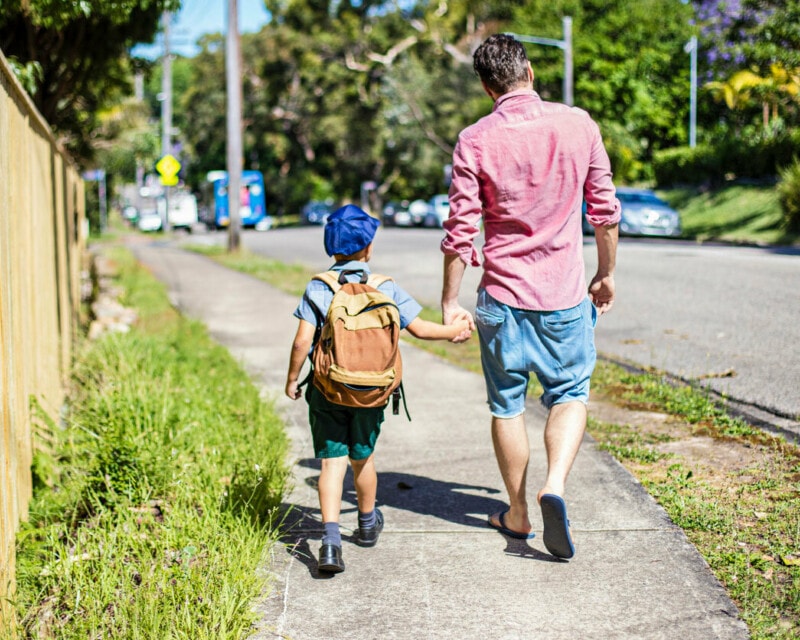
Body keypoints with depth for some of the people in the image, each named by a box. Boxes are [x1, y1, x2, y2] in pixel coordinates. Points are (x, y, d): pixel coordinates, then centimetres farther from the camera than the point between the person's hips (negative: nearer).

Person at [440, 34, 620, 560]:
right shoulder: (578, 124, -4)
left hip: (503, 296, 0)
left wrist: (450, 301, 1)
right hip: (565, 296, 1)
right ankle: (556, 484, -8)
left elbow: (460, 231, -8)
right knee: (570, 393, 15)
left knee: (508, 405, 14)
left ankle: (518, 514, 24)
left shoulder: (476, 141, -8)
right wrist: (606, 273, 17)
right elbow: (605, 210, 3)